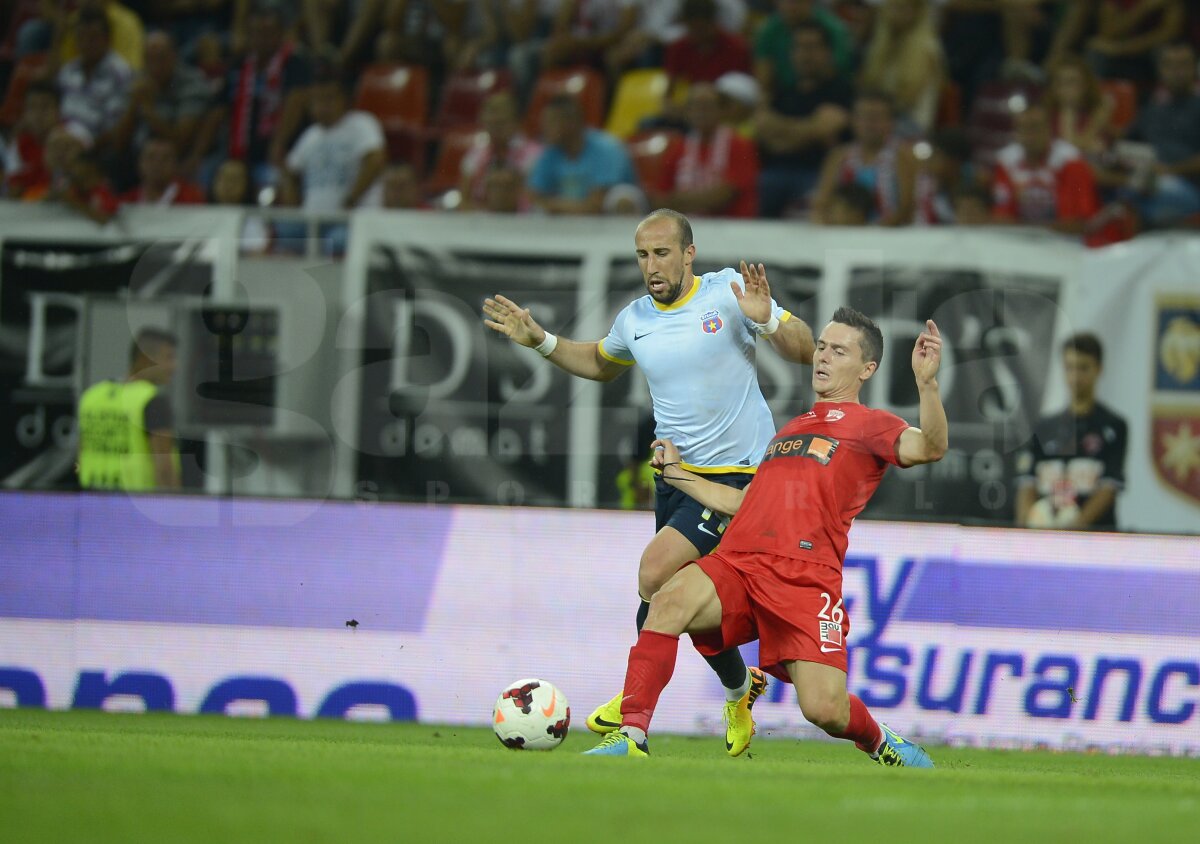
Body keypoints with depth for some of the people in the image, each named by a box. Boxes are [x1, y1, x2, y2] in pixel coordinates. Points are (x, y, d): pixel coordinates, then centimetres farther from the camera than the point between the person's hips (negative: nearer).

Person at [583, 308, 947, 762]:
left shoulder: (870, 425, 12)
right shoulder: (790, 429, 32)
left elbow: (928, 448, -9)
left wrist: (927, 382, -24)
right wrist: (675, 472, 40)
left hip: (804, 579, -4)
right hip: (736, 565, 4)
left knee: (825, 710, -16)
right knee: (672, 599, -30)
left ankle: (879, 742, 21)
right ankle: (631, 734, -31)